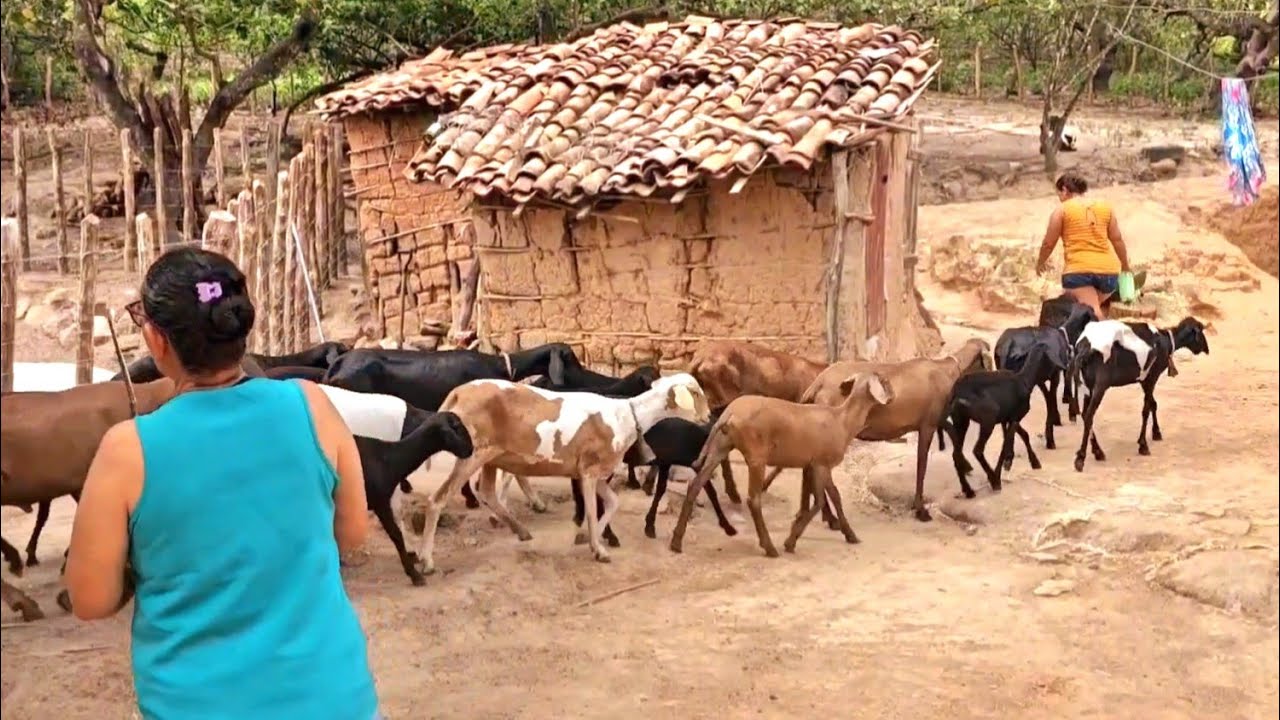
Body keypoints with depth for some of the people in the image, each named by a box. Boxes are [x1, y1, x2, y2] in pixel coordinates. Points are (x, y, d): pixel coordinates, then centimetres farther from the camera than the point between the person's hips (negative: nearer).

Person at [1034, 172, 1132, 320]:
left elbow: (1048, 243, 8)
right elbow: (1117, 239, 18)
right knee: (1096, 308, 20)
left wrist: (1040, 263, 27)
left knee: (1092, 313, -15)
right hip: (1108, 270, 4)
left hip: (1078, 271, -4)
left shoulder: (1062, 210, 3)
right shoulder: (1105, 206, 14)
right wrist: (1125, 266, 31)